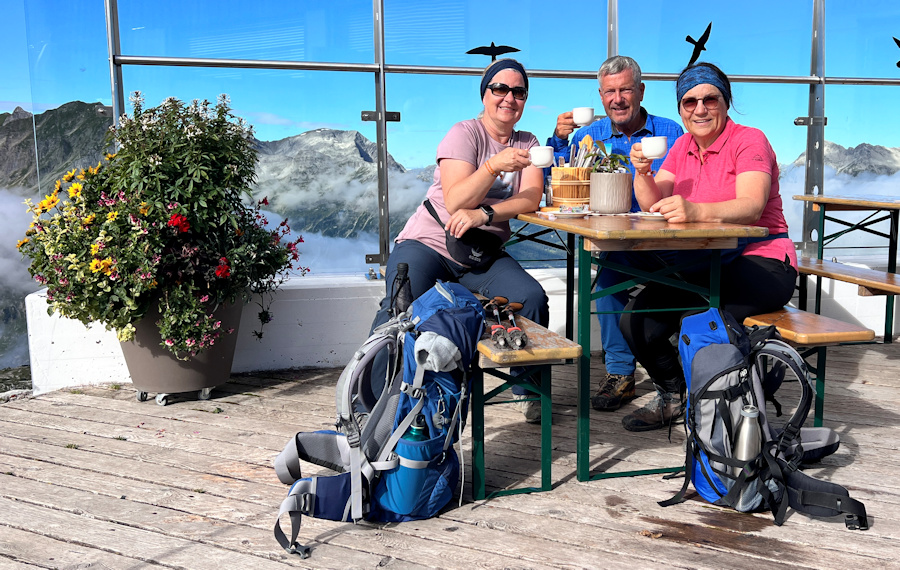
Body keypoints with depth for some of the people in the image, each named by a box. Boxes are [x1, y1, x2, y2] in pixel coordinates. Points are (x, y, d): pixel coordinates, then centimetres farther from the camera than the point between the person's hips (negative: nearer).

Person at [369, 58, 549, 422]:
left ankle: (529, 390, -3)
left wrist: (484, 214, -23)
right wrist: (493, 166, -31)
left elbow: (531, 200, -6)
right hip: (427, 244, -3)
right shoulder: (465, 134, -4)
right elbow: (454, 202, -16)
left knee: (532, 298, -22)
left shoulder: (527, 144, 10)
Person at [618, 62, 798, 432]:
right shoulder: (684, 145, 13)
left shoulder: (749, 140, -7)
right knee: (636, 320, -10)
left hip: (762, 262, -6)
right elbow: (654, 205, 6)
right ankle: (674, 395, 14)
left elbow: (751, 206, -25)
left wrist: (695, 211, -43)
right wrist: (643, 173, -14)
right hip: (705, 264, 6)